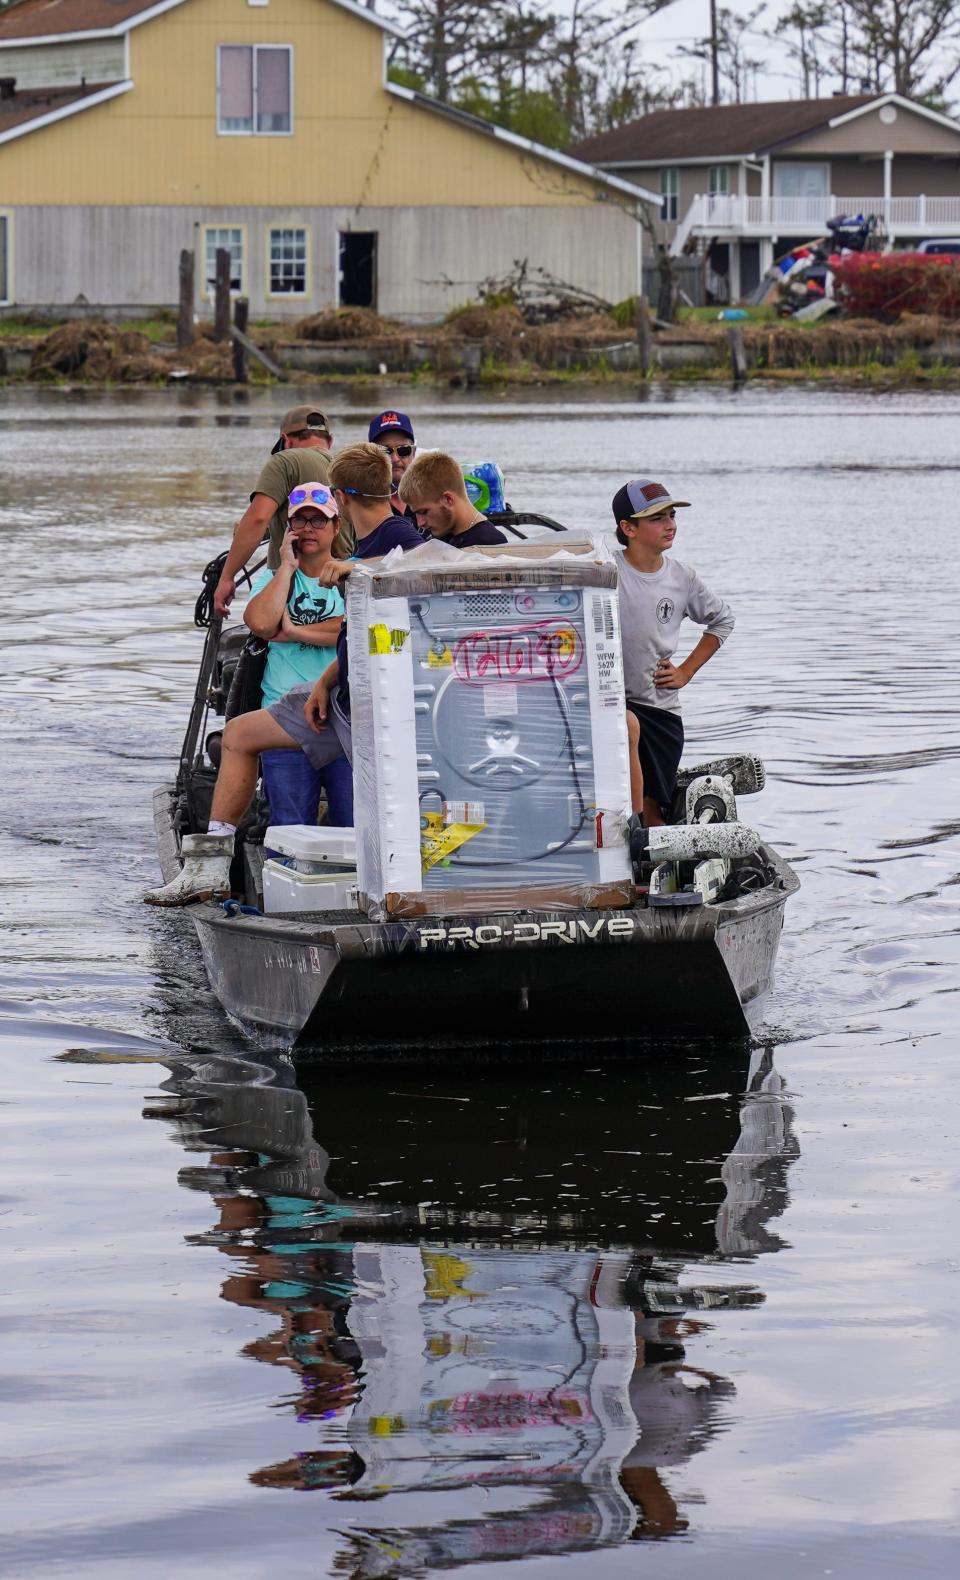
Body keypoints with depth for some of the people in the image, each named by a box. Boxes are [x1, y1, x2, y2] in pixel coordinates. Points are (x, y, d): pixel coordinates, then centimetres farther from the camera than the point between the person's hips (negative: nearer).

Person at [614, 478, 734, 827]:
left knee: (654, 812, 0)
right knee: (628, 726, -38)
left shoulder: (682, 579, 5)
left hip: (662, 706, 5)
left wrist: (686, 671, 13)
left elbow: (722, 619, 23)